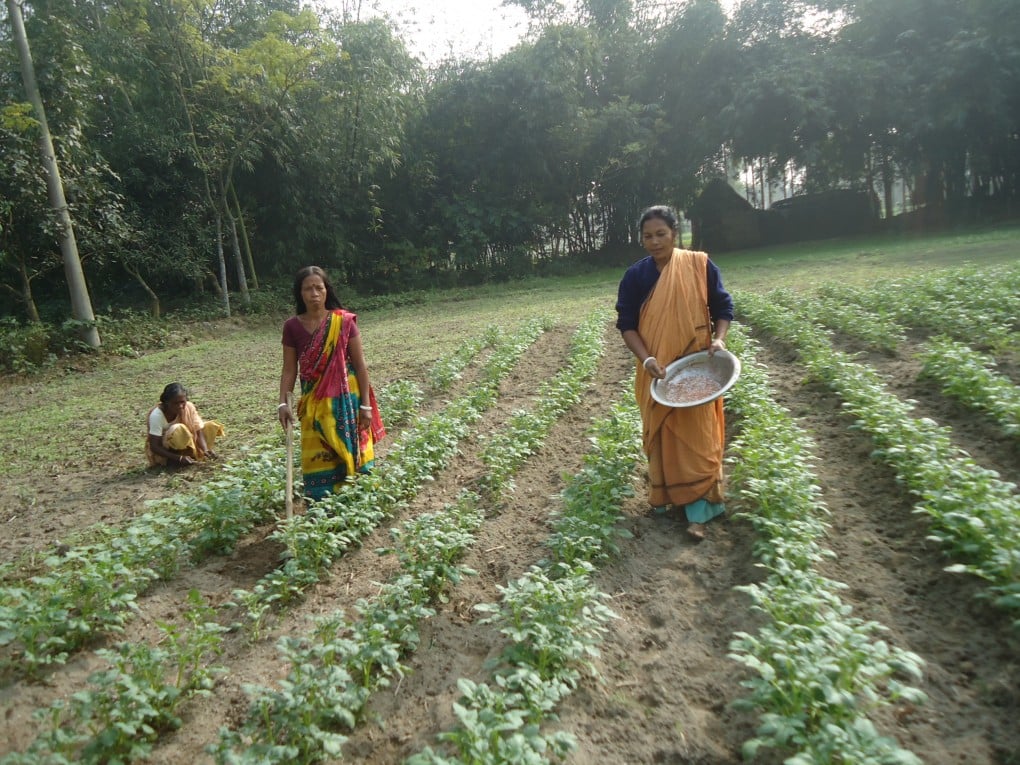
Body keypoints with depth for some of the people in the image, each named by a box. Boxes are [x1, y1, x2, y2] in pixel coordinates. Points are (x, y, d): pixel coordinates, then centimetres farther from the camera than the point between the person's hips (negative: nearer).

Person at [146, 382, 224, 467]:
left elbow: (198, 431, -18)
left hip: (182, 445, 5)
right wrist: (179, 458, -38)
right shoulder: (157, 415, -29)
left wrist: (205, 450, -37)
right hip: (162, 449, -5)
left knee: (210, 427, -12)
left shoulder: (189, 407, -18)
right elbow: (154, 447, -28)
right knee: (179, 430, -35)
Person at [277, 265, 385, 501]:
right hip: (314, 404, 2)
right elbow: (289, 369, 3)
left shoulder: (343, 321, -7)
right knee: (318, 462, 5)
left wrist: (366, 404, -6)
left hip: (346, 402, -2)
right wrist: (283, 402, -9)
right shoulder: (292, 326, -1)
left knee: (352, 454, 7)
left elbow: (360, 364, -4)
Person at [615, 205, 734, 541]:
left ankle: (698, 511, 6)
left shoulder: (700, 266, -4)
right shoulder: (635, 276, -2)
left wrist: (719, 338, -17)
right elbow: (626, 324, -3)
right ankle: (665, 497, 27)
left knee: (696, 436, -1)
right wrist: (646, 359, -18)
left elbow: (722, 307, 2)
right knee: (661, 434, 10)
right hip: (658, 371, 2)